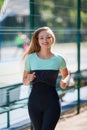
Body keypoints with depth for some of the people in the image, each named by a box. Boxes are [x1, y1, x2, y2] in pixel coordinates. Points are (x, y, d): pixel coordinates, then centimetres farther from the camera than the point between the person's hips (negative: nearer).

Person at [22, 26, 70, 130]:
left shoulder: (59, 59, 0)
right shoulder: (30, 58, 1)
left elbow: (66, 75, 18)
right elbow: (24, 81, 10)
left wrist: (64, 81, -4)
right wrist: (28, 80, -13)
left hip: (52, 102, -1)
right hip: (34, 101, 2)